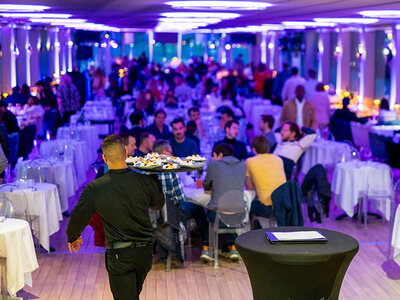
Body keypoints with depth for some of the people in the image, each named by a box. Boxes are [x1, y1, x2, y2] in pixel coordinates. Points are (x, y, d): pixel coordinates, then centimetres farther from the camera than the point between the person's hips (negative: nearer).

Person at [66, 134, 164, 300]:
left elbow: (78, 219, -5)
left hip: (119, 255, -4)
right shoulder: (145, 180, -9)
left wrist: (72, 237, 17)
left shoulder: (94, 189, -15)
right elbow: (158, 204, 11)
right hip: (145, 251, 4)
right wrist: (153, 175, 22)